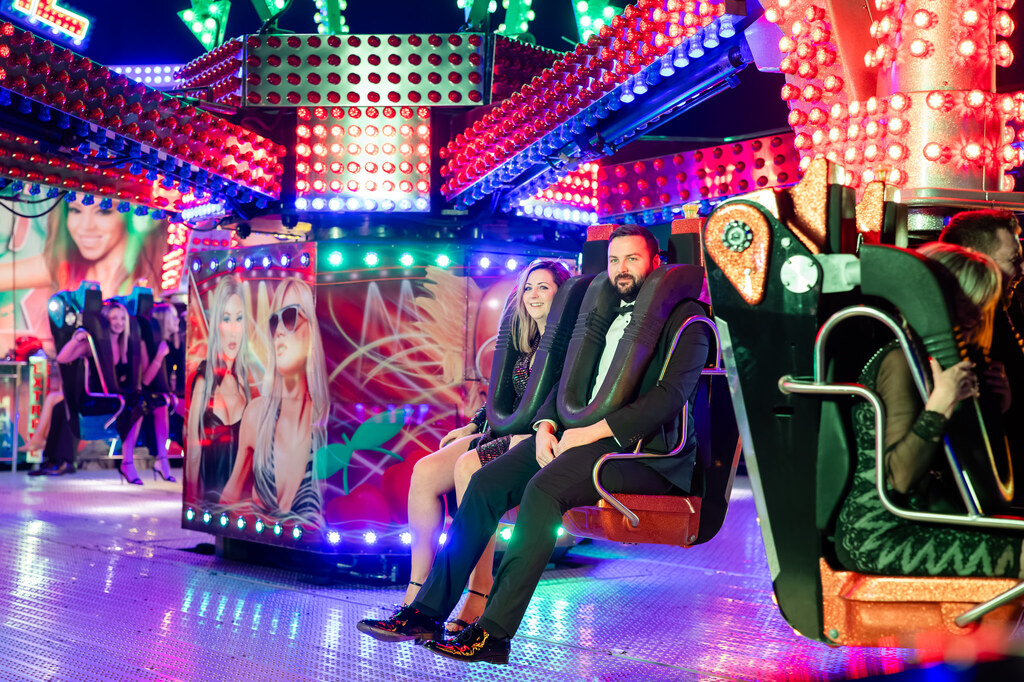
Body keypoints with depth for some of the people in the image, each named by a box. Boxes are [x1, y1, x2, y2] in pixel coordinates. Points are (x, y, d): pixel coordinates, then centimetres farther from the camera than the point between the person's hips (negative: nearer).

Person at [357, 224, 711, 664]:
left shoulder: (684, 318, 1)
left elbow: (670, 396, -13)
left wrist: (592, 432, -17)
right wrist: (546, 427, 1)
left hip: (644, 447, -7)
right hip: (579, 435, 7)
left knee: (544, 487, -32)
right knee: (486, 482, -11)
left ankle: (494, 632, -29)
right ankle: (427, 611, -8)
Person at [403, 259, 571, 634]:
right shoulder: (528, 342, 21)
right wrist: (472, 426, 15)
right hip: (506, 434, 8)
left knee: (469, 467, -33)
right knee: (425, 471, -15)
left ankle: (479, 599, -32)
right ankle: (418, 593, -15)